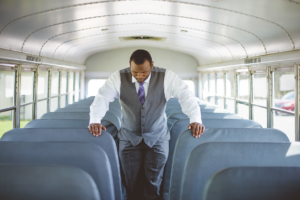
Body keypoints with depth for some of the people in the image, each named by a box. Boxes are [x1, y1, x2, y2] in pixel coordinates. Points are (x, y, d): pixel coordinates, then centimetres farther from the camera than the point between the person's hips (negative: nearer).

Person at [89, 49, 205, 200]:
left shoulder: (167, 77, -13)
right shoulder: (118, 78, -10)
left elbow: (186, 96, -18)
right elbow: (102, 98, -14)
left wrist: (195, 119, -34)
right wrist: (95, 120, -32)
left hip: (157, 138, 0)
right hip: (129, 138, 1)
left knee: (154, 181, 4)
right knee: (130, 181, 5)